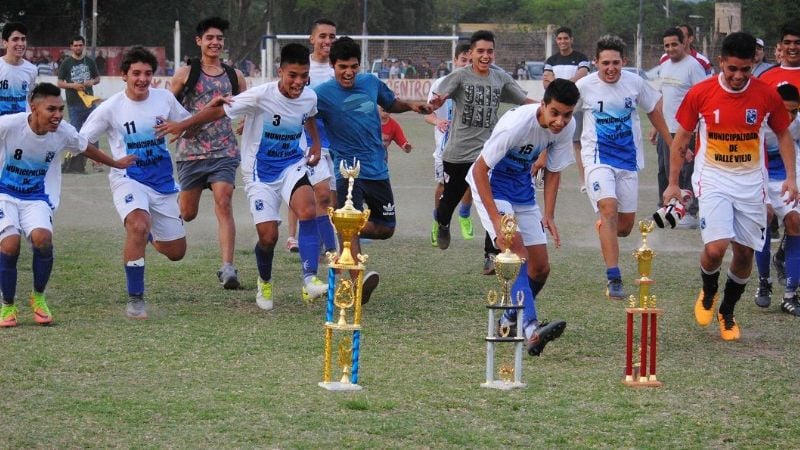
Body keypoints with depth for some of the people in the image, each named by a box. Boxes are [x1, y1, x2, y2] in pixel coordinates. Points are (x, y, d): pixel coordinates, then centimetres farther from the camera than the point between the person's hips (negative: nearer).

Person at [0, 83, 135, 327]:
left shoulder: (64, 132, -9)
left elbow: (87, 149, 13)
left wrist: (116, 164, 26)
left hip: (37, 198, 2)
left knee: (42, 238, -27)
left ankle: (38, 297, 0)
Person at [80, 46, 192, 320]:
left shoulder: (165, 98, 1)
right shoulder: (110, 108, -8)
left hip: (163, 182, 4)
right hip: (129, 180, -4)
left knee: (176, 252, 10)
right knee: (138, 225, -35)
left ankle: (150, 237, 47)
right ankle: (135, 298, -23)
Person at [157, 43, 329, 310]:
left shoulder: (309, 98, -5)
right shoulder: (261, 96, -21)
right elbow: (220, 110, -14)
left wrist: (316, 145, 15)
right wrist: (182, 126, -17)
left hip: (292, 165, 3)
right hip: (260, 173, -3)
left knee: (308, 211, -27)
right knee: (268, 236, -8)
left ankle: (310, 280, -28)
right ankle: (264, 283, 25)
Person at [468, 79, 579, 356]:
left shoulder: (567, 127, -12)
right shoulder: (516, 124, -31)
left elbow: (553, 172, 3)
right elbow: (480, 169, -26)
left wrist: (548, 215, -9)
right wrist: (496, 219, -30)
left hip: (523, 191, 7)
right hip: (490, 186, -7)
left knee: (540, 268, 3)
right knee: (517, 252, -27)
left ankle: (512, 318, 30)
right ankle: (531, 329, -39)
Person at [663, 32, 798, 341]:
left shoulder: (767, 95, -6)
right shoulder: (700, 94, -9)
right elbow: (681, 138, 2)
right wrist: (673, 183, 2)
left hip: (751, 183, 2)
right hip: (713, 180, -2)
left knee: (745, 252, 5)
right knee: (715, 248, -18)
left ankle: (727, 312, 29)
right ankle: (708, 293, 14)